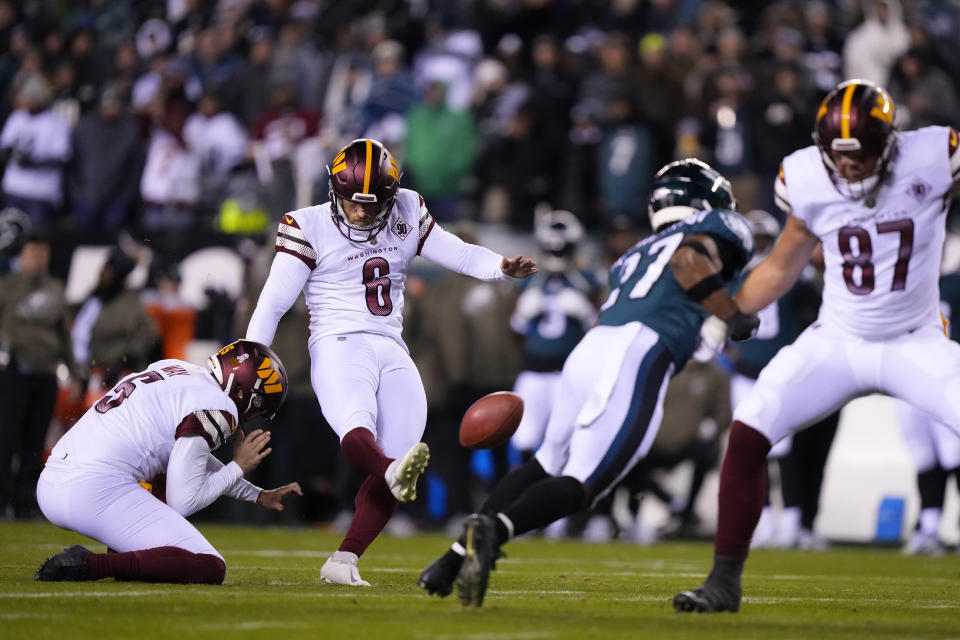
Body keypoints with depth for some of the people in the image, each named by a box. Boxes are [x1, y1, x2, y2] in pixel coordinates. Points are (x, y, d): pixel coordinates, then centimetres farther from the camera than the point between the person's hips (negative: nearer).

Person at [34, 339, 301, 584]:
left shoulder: (173, 369, 23)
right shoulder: (217, 406, -4)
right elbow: (183, 503, -5)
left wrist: (258, 495, 43)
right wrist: (239, 467, 10)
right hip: (98, 491, -10)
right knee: (211, 569, -13)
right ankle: (88, 565, -19)